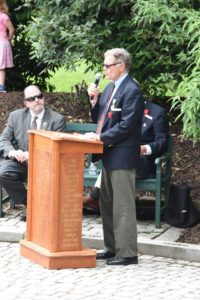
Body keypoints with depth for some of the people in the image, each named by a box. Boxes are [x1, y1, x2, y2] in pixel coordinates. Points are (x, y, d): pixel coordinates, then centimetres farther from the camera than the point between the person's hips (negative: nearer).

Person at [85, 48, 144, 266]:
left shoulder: (131, 90, -15)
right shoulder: (110, 88, 14)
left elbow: (126, 125, -20)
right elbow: (99, 119, 18)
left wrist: (101, 137, -18)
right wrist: (94, 100, 2)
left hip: (122, 156, -10)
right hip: (108, 155, 10)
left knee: (122, 206, -6)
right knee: (107, 204, 15)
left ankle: (127, 253, -2)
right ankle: (112, 248, 25)